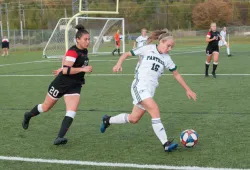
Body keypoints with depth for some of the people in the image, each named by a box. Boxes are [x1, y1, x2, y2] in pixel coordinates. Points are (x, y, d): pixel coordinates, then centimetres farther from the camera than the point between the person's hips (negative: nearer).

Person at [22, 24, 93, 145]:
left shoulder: (84, 51, 2)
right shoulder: (73, 52, -24)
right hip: (61, 84, -6)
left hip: (75, 86, 6)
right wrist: (83, 69, -33)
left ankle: (60, 137, -18)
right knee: (45, 107, 15)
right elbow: (66, 70, -33)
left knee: (72, 112, -15)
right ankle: (28, 116, 44)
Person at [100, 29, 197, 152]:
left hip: (150, 90, 7)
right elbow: (127, 54, 4)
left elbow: (176, 75, 20)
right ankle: (166, 144, -25)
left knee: (134, 119, 9)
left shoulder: (167, 59, 11)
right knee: (155, 110, -24)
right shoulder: (148, 49, -2)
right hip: (140, 86, -7)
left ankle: (108, 120, 32)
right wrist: (119, 63, -14)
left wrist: (188, 90, 19)